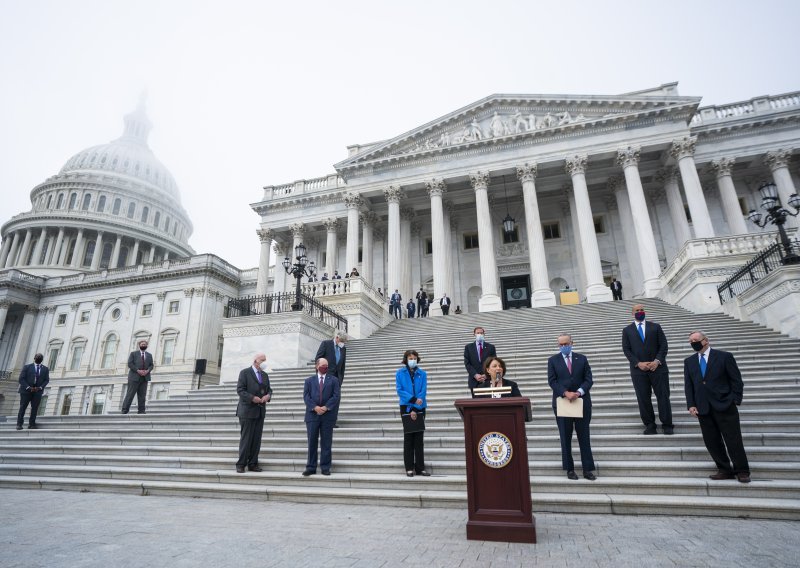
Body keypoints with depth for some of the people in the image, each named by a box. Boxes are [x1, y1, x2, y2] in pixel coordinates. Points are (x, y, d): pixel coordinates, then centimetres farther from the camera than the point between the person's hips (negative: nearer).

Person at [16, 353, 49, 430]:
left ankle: (32, 424, -1)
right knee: (22, 407, -1)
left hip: (38, 391, 2)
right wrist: (28, 387, -13)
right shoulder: (27, 367, 6)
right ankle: (19, 424, 4)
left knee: (35, 408, -3)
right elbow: (21, 378, -1)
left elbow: (46, 380, 8)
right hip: (26, 390, -2)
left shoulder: (45, 369, 13)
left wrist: (40, 387, -10)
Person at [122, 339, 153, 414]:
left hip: (144, 377, 3)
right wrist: (138, 370, -15)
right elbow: (130, 363, -3)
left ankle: (141, 411, 2)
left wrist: (147, 370, -9)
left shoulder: (149, 355, 18)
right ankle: (124, 410, -1)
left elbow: (151, 365, 13)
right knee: (130, 394, -5)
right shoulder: (133, 353, 8)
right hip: (134, 377, -3)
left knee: (142, 395, 1)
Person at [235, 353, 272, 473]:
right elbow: (240, 390, -11)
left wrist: (268, 395, -5)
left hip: (260, 411, 6)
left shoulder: (265, 375, 15)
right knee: (246, 439, -1)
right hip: (247, 410, -6)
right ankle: (241, 464, 9)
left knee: (257, 439, 7)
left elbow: (269, 389, 18)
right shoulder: (245, 372, -4)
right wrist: (252, 398, -20)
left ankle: (253, 464, 15)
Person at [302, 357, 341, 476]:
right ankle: (311, 467, 11)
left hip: (328, 415, 0)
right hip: (312, 414, 1)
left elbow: (336, 396, -1)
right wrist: (315, 407, -13)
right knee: (312, 442, 2)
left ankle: (325, 468, 11)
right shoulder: (309, 380, 12)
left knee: (326, 443, 3)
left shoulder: (334, 380, 10)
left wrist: (326, 407, -13)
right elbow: (306, 396, 1)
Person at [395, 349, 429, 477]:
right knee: (408, 437, 3)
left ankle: (420, 468, 10)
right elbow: (399, 390, -5)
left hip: (419, 408, 1)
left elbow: (423, 391, -3)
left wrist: (415, 409, -12)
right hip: (406, 408, -1)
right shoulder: (400, 373, 2)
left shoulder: (422, 374, 4)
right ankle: (409, 468, 10)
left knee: (419, 438, 3)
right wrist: (413, 399, -18)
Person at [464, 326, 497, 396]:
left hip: (488, 379, 0)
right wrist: (475, 375, -11)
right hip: (474, 380, 0)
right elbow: (467, 363, 1)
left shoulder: (491, 347, 8)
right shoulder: (468, 347, 7)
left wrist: (486, 375, -9)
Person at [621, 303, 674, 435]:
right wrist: (638, 363, -10)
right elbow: (626, 349, 2)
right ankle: (650, 425, 12)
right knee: (643, 398, 2)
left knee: (663, 396, 3)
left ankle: (667, 425, 14)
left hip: (658, 367, 0)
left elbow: (663, 345, 3)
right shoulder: (627, 330, 9)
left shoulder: (655, 327, 10)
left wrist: (657, 361, -11)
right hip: (638, 369, 0)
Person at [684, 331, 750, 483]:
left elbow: (736, 380, -1)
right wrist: (691, 405, -1)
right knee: (712, 442, 5)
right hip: (703, 409, 4)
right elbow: (688, 385, 8)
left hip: (725, 407, -3)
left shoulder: (724, 356, -1)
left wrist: (734, 401, -8)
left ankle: (742, 471, 18)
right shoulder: (689, 361, 10)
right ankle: (725, 470, 19)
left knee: (733, 441, 1)